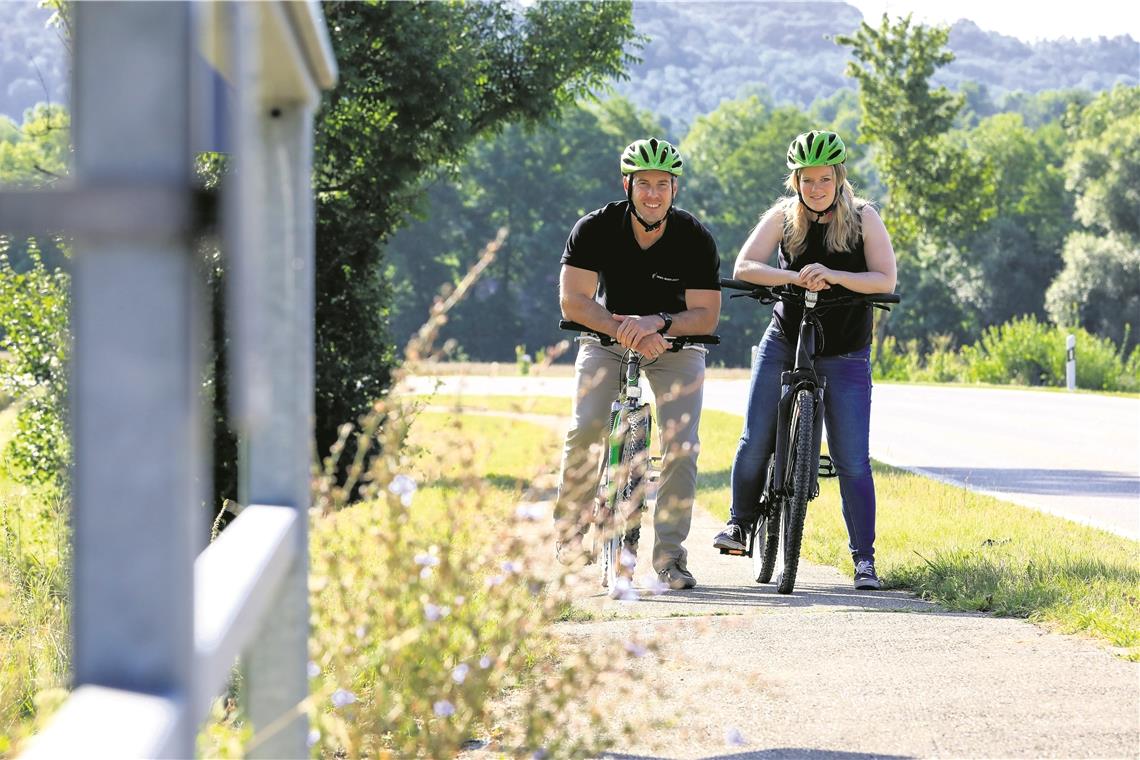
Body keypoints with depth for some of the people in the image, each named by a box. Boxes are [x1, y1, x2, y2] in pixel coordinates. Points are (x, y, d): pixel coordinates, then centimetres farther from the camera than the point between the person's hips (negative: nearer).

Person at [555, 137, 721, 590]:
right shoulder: (595, 229, -20)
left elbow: (706, 316, -21)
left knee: (682, 446, -15)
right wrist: (624, 328, -38)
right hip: (607, 337, 0)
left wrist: (658, 323, -39)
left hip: (677, 343, 0)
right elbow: (573, 300, -24)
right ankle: (569, 535, -5)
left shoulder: (695, 239, -21)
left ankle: (669, 555, -5)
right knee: (584, 430, -20)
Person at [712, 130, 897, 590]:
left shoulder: (863, 219, -5)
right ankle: (740, 522, 19)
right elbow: (744, 267, -13)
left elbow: (886, 281, -14)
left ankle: (864, 557, 0)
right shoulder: (783, 217, -2)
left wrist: (832, 276, -30)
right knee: (756, 441, -4)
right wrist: (796, 277, -29)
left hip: (844, 356, -1)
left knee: (852, 461, -6)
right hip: (784, 343, 2)